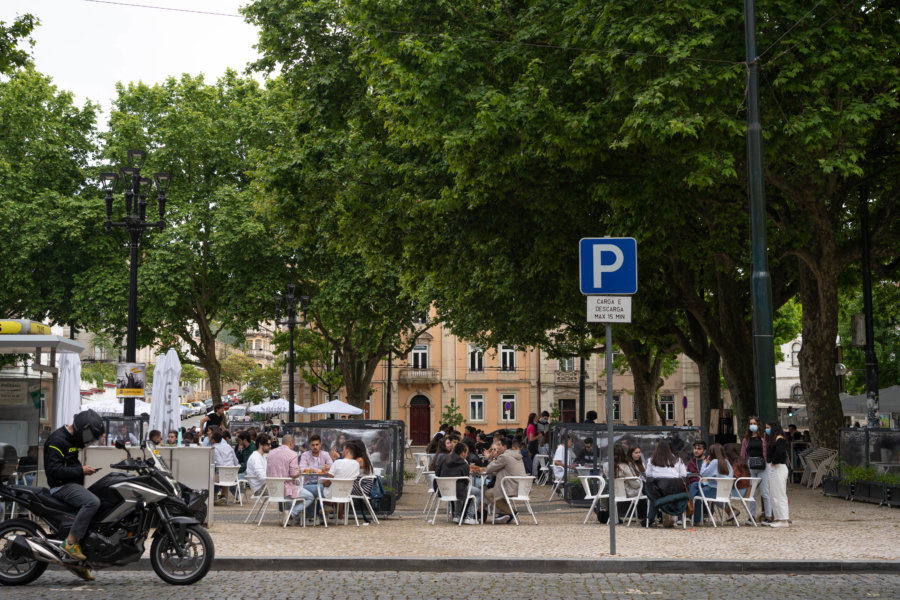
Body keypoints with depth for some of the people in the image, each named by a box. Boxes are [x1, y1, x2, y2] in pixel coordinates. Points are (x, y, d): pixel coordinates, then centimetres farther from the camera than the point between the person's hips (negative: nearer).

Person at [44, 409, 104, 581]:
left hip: (73, 485, 11)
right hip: (61, 486, -11)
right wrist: (80, 470, -20)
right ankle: (70, 542, -25)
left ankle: (80, 563, 11)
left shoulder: (72, 440, 19)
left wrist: (84, 468, 13)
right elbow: (54, 469, -23)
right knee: (93, 502, -31)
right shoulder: (57, 440, -14)